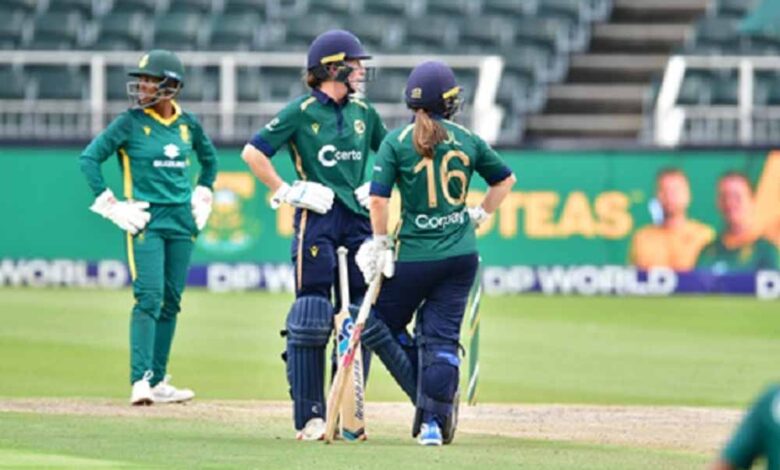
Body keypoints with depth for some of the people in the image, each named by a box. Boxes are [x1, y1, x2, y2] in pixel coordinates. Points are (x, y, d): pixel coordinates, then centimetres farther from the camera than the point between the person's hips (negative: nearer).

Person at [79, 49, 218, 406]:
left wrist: (203, 195, 18)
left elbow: (208, 157, 27)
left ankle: (158, 382, 13)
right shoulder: (131, 123, -4)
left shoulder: (187, 124, 8)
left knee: (171, 301, 6)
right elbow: (89, 158, -4)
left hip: (182, 219, 5)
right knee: (149, 298, -15)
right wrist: (110, 205, -8)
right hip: (145, 218, -5)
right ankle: (141, 381, -19)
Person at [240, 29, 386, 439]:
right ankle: (310, 416, -7)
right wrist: (287, 192, -9)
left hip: (358, 218, 6)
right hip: (317, 218, -6)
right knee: (311, 317, -7)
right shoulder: (301, 112, -5)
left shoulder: (363, 113, 12)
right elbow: (253, 152, -5)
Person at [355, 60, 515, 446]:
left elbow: (378, 198, -11)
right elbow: (505, 179, 17)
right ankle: (435, 421, -1)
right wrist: (479, 215, 25)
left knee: (381, 325, 13)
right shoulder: (467, 139, 5)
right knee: (442, 337, 5)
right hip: (461, 255, 4)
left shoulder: (397, 141, -5)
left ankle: (429, 398, 6)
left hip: (415, 256, -3)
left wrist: (380, 243, 1)